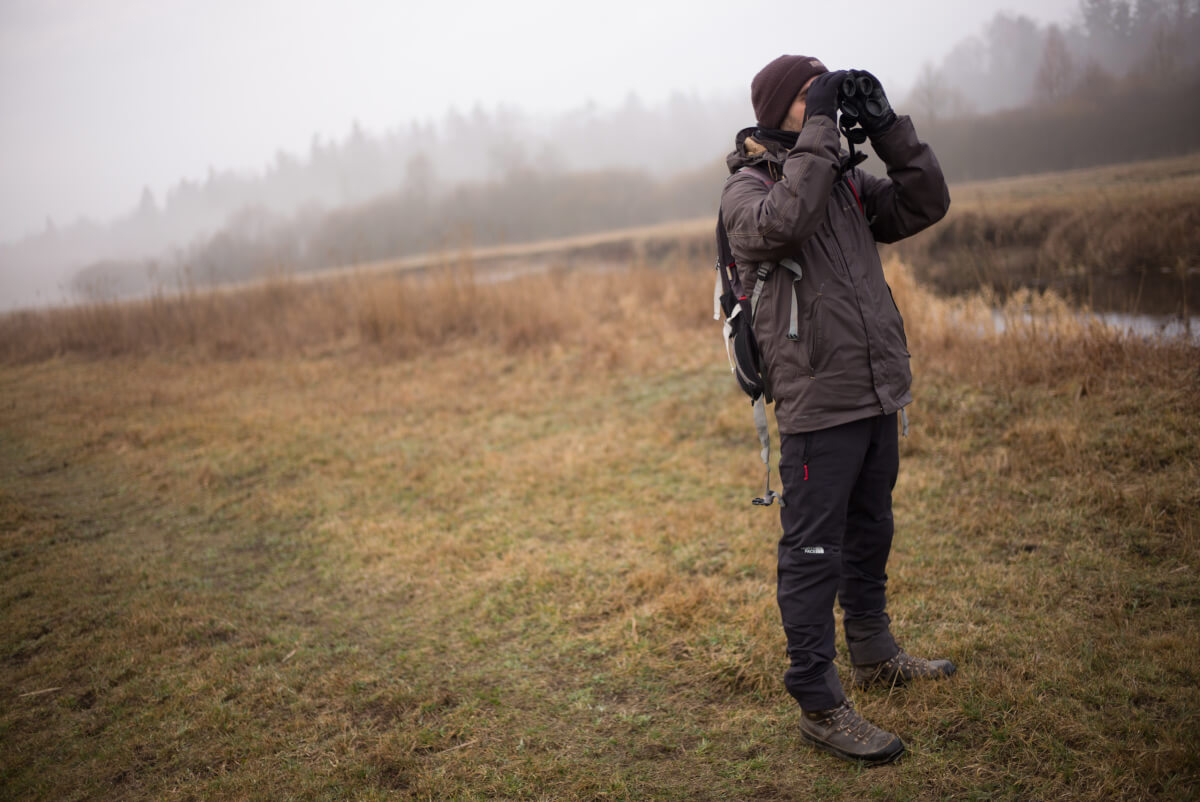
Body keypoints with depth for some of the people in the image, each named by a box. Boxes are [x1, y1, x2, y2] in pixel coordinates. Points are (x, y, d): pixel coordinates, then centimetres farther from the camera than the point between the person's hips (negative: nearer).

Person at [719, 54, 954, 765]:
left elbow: (926, 204, 11)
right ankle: (820, 706, 6)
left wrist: (887, 128, 3)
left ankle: (876, 658, 40)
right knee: (813, 553, -3)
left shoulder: (845, 181, 14)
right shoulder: (748, 186, -6)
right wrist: (819, 132, -21)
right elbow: (781, 223, -29)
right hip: (818, 401, -8)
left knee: (870, 534, 21)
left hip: (879, 393, 8)